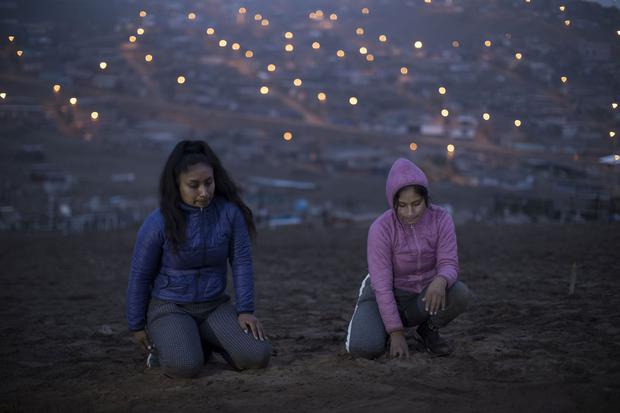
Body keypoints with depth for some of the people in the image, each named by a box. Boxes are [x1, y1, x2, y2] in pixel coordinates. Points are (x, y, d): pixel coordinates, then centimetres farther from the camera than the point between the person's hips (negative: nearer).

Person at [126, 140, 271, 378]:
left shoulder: (229, 211, -12)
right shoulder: (158, 223, -17)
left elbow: (241, 261, -7)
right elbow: (140, 276, -6)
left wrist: (245, 311, -14)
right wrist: (136, 326, 2)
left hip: (215, 307, 3)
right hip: (170, 308, -3)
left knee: (257, 356, -18)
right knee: (186, 366, -32)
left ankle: (206, 341, 11)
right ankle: (168, 343, 4)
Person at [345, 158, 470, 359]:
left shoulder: (441, 219, -15)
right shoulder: (381, 228, -23)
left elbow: (448, 263, -20)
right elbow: (382, 285, -22)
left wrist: (440, 281, -45)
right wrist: (396, 333, -26)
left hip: (425, 296, 3)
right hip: (389, 296, -2)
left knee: (459, 293, -30)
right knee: (363, 348, -29)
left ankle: (428, 330, 2)